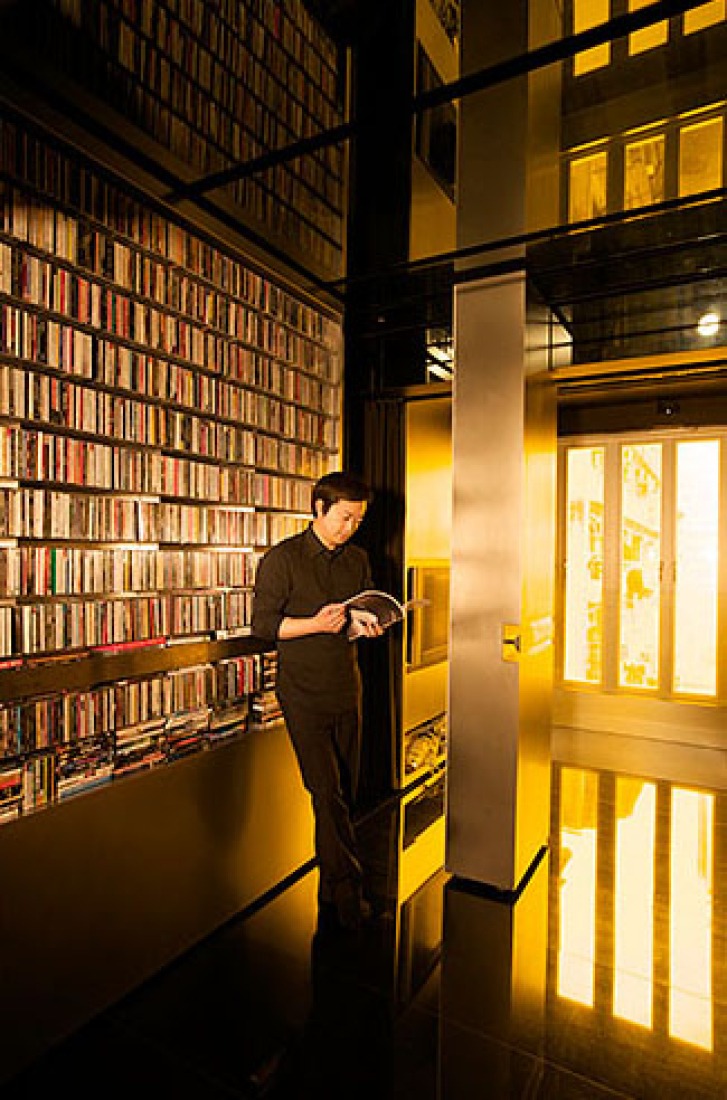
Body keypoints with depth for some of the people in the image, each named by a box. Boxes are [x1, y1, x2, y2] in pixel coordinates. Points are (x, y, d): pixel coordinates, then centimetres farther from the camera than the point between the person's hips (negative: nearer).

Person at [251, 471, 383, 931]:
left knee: (345, 793, 11)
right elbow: (263, 624, -9)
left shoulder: (358, 560, 9)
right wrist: (316, 624, -21)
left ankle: (332, 889, 29)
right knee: (327, 792, -6)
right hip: (304, 693, -5)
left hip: (347, 690, 5)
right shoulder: (282, 559, -7)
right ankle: (347, 887, 11)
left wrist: (370, 627, -5)